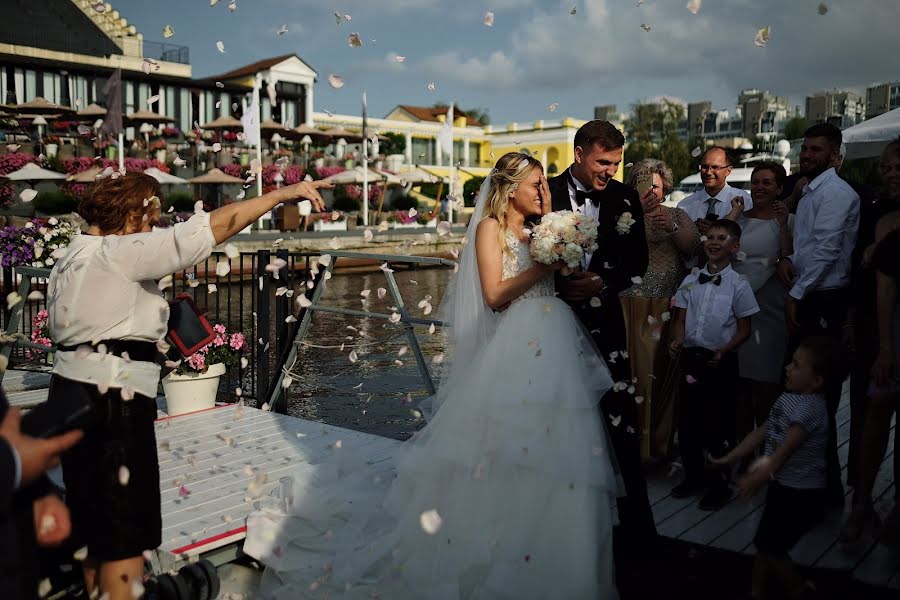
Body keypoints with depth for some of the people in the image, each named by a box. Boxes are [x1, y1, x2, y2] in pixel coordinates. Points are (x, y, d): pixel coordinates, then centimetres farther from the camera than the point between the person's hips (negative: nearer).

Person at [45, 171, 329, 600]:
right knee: (125, 532, -2)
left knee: (94, 523, 20)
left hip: (72, 388, 10)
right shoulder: (120, 253, -15)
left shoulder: (71, 259, 15)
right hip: (111, 399, -10)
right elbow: (207, 229, -20)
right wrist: (282, 193, -18)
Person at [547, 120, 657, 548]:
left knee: (620, 426, -3)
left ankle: (633, 526, 9)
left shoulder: (624, 199, 4)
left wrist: (602, 282, -11)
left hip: (603, 323, 1)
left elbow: (639, 260, 5)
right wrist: (560, 283, -13)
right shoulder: (545, 193, -2)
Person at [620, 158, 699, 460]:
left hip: (671, 308, 2)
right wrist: (638, 213, -20)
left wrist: (672, 227, -16)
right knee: (635, 370, -5)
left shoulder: (678, 215, 15)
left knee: (666, 371, 1)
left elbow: (694, 250, 0)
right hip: (634, 307, -1)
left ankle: (662, 442, 15)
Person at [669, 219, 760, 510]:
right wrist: (678, 341, -10)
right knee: (687, 420, 11)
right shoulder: (691, 281, 5)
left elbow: (744, 330, -4)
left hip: (721, 362, -4)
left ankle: (719, 484, 23)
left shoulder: (738, 286, -7)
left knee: (719, 424, 6)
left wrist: (723, 352, -18)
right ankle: (694, 476, 30)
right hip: (690, 357, 4)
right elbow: (681, 319, 9)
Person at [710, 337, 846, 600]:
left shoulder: (810, 408, -25)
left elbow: (787, 447, -31)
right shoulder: (787, 398, 4)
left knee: (771, 548, 3)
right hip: (783, 485, 9)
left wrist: (761, 477, -37)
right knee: (764, 544, 16)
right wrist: (728, 459, 10)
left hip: (801, 493, -9)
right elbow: (761, 432, 9)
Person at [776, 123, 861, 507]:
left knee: (819, 392, -5)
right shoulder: (810, 193, 18)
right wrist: (788, 259, 1)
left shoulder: (836, 193, -13)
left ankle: (827, 486, 6)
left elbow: (826, 249, -20)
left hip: (824, 304, -10)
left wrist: (796, 294, -16)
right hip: (806, 301, 10)